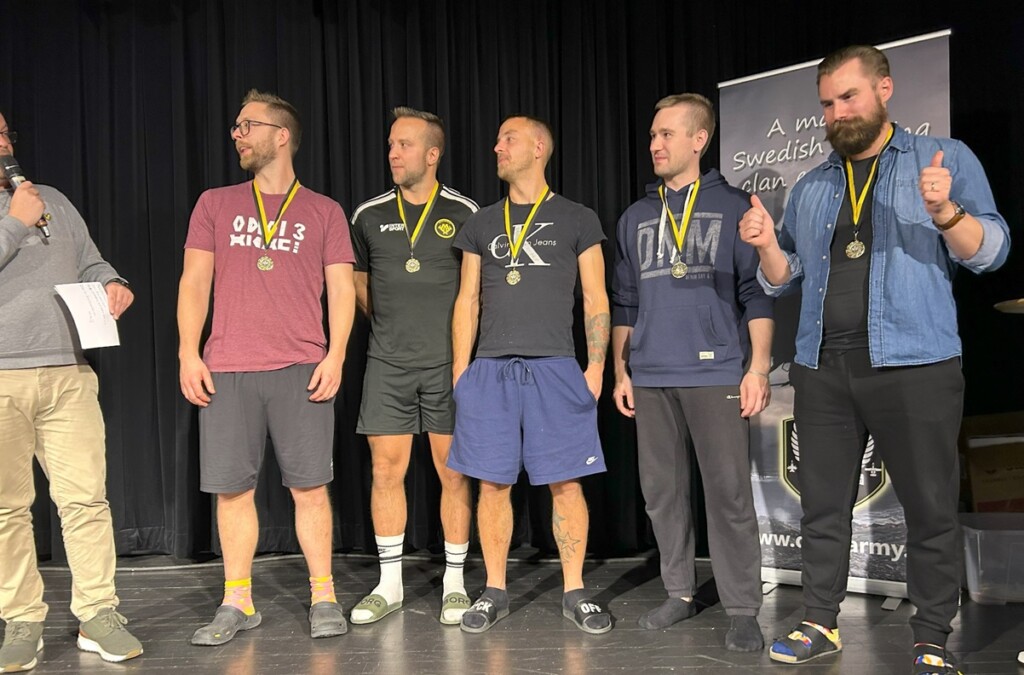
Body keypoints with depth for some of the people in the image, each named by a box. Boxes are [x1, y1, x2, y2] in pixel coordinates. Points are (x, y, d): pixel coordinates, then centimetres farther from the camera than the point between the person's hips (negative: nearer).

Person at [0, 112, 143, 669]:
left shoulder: (53, 201, 20)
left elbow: (89, 264, 22)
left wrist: (112, 284, 2)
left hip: (69, 374, 2)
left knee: (85, 497, -3)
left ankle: (97, 616, 5)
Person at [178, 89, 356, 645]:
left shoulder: (324, 212, 9)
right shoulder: (215, 205, 13)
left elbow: (341, 289, 6)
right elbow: (194, 283, 10)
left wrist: (336, 355, -6)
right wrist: (188, 353, 0)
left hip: (301, 370, -2)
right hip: (226, 371, 2)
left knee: (309, 486, 0)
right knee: (232, 488, 4)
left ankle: (323, 598, 11)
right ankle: (237, 604, 15)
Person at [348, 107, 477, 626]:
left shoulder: (464, 214, 0)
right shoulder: (369, 215, 7)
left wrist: (460, 338, 3)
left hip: (448, 361, -2)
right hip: (387, 364, 2)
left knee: (453, 471, 2)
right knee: (386, 470, 4)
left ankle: (454, 583, 14)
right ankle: (390, 584, 16)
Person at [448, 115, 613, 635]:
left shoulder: (576, 219, 7)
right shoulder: (482, 223, 15)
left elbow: (595, 300, 5)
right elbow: (468, 300, 14)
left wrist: (596, 367, -4)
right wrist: (460, 370, 5)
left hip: (555, 369, -2)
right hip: (490, 370, 3)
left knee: (564, 481, -1)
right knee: (493, 482, 3)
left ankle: (574, 592, 10)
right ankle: (494, 592, 15)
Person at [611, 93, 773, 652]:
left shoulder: (733, 207, 3)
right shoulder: (636, 218, 15)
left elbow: (757, 292, -1)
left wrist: (758, 366, -9)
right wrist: (620, 370, 12)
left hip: (716, 375, -4)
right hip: (650, 379, 5)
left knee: (729, 495, -3)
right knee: (661, 491, 9)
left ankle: (742, 610, 6)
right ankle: (679, 592, 22)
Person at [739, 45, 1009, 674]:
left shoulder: (947, 157, 4)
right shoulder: (812, 187, 16)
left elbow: (991, 250, -3)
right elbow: (786, 278, 17)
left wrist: (946, 213, -21)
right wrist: (768, 245, -3)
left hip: (914, 364, -4)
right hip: (822, 369, 4)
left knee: (931, 508, 2)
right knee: (823, 505, 9)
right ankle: (821, 623, 20)